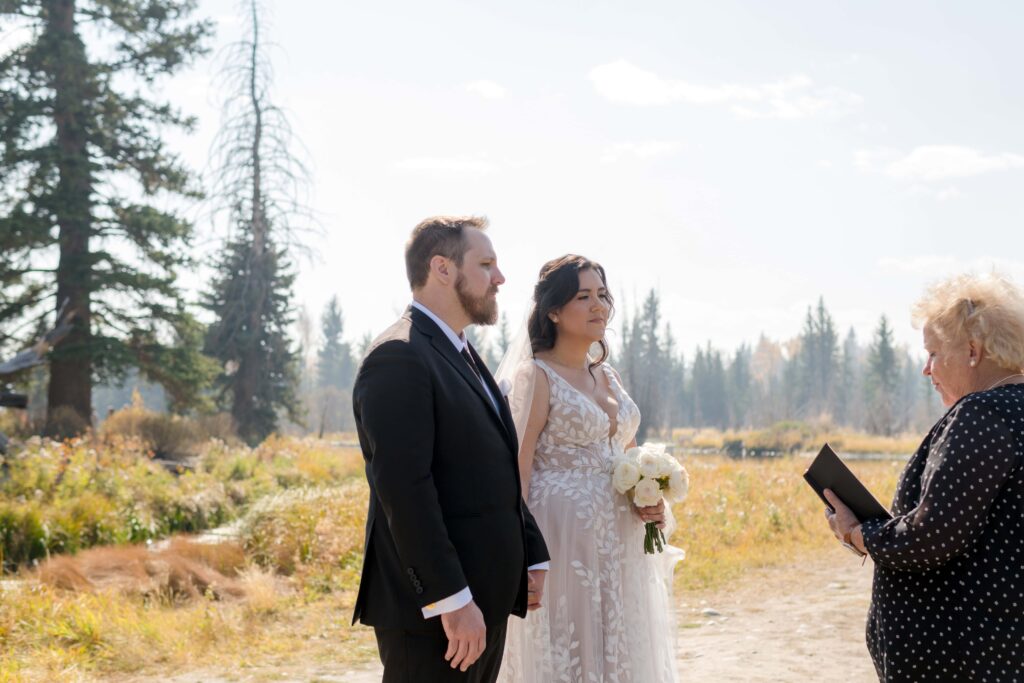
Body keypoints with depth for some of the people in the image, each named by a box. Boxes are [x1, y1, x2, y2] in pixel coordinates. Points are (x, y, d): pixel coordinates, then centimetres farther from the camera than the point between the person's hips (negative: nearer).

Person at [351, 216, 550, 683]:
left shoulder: (462, 356, 17)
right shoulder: (399, 358, -15)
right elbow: (405, 491, -22)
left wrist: (532, 556, 15)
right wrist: (453, 601, -24)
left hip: (485, 602, 9)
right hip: (431, 609, -9)